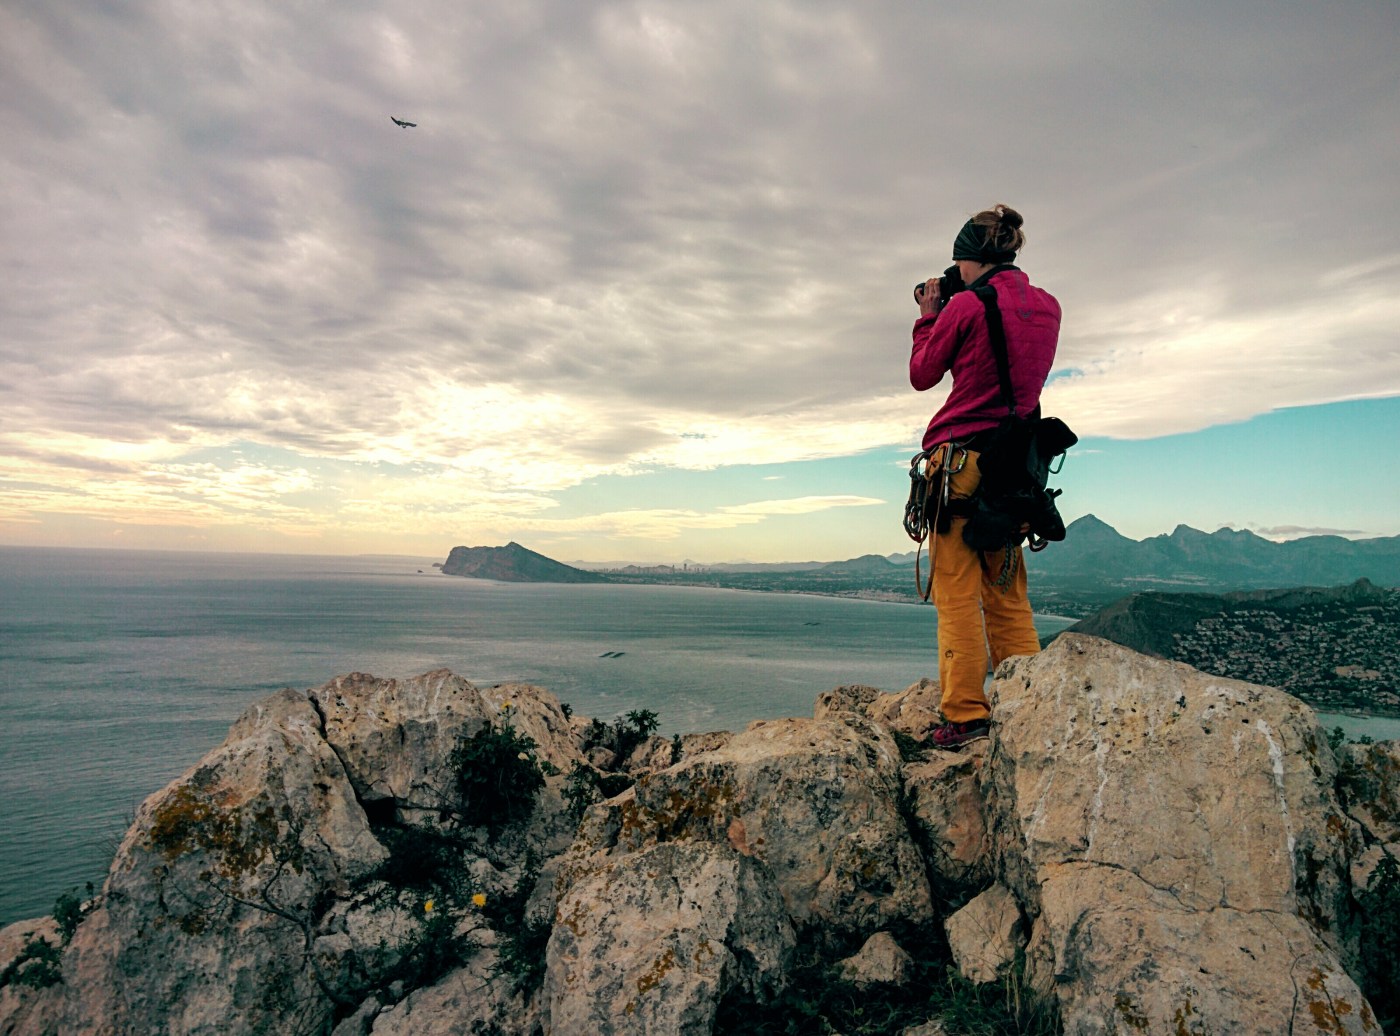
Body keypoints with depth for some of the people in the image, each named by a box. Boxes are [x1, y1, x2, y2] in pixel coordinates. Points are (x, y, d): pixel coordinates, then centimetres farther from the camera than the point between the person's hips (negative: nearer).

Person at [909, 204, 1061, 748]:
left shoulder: (967, 305, -9)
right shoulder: (1047, 306, 11)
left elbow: (922, 374, 1)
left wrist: (929, 315, 13)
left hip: (961, 456, -7)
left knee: (957, 592, -3)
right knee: (1008, 595, 13)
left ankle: (966, 715, -1)